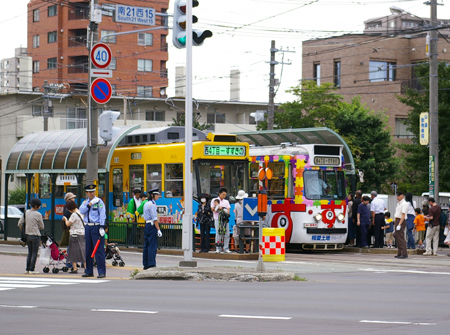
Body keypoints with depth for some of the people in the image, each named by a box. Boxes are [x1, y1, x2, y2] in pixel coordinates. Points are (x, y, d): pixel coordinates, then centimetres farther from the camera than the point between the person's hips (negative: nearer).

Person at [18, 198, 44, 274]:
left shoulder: (26, 213, 3)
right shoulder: (38, 215, -11)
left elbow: (19, 224, 5)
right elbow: (42, 227, -3)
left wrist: (22, 229, 24)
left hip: (27, 235, 6)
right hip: (35, 235, -6)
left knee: (30, 252, 15)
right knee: (34, 253, 1)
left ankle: (27, 269, 14)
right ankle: (31, 270, -1)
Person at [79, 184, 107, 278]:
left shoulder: (99, 201, -4)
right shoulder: (85, 202, 14)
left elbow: (102, 215, -10)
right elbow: (81, 211, -3)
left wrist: (101, 228, -17)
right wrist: (90, 203, -11)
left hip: (97, 227, -6)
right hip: (88, 227, 6)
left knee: (99, 250, -8)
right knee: (88, 250, 10)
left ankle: (102, 272, -6)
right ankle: (89, 271, 18)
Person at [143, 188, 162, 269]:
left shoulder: (146, 204, 16)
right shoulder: (152, 204, -12)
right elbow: (154, 219, -17)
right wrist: (158, 230, -17)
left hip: (147, 225, 10)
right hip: (152, 226, -10)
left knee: (146, 246, 11)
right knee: (152, 246, -8)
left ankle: (145, 264, 14)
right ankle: (151, 264, -10)